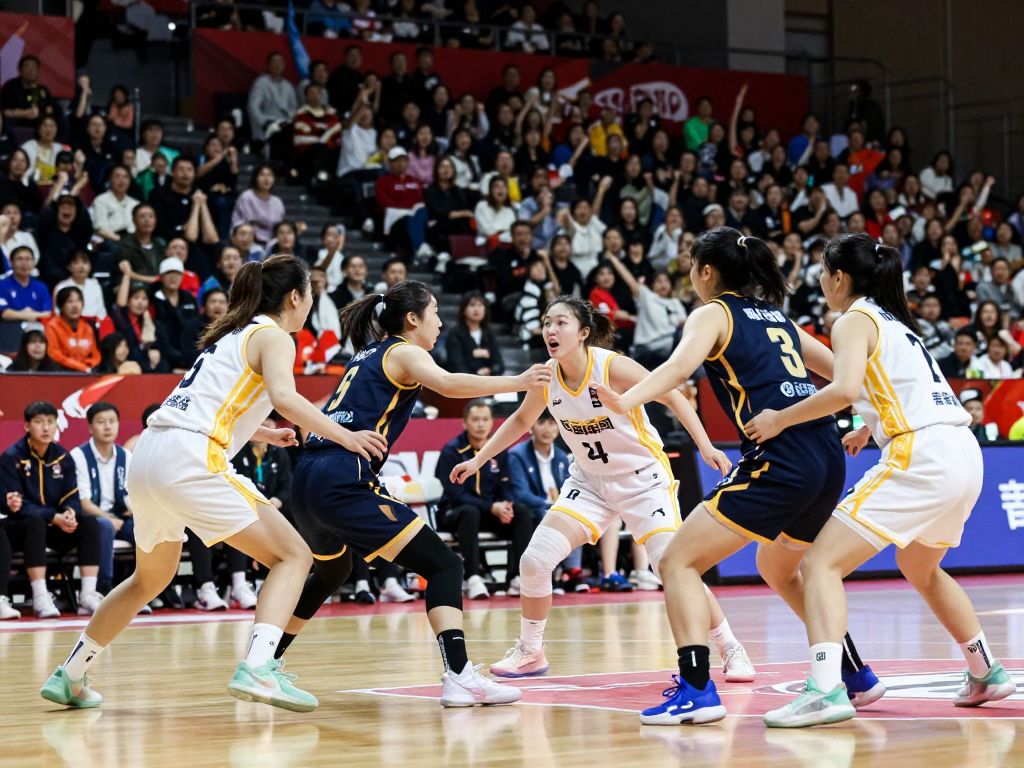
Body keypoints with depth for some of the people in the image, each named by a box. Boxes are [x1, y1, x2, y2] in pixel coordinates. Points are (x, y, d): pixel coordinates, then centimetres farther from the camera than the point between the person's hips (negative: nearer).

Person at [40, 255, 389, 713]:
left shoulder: (232, 335, 25)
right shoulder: (273, 337, 1)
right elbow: (283, 397, -18)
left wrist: (265, 434, 42)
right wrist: (344, 436, -11)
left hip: (148, 453, 9)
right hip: (189, 459, -9)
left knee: (151, 578, 28)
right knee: (293, 556, -4)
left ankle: (68, 678, 34)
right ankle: (257, 669, -22)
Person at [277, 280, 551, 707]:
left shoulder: (368, 355, 25)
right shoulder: (404, 352, 2)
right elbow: (451, 385, -17)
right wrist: (516, 382, -17)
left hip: (308, 479, 9)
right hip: (343, 480, -9)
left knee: (331, 572, 34)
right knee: (443, 565, -8)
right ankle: (459, 676, -23)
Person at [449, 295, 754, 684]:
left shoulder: (613, 366, -23)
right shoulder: (545, 377, -7)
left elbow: (673, 398, -16)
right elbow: (521, 421, 12)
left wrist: (705, 446, -26)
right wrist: (477, 460, 10)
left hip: (643, 479, -5)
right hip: (589, 480, 5)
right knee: (534, 560, -8)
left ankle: (732, 650, 2)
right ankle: (530, 652, 12)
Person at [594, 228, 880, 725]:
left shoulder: (714, 313, 3)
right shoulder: (775, 315, 23)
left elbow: (680, 366, -18)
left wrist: (625, 401, -33)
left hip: (779, 460, -8)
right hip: (829, 460, 8)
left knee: (679, 560, -3)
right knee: (777, 569, 31)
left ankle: (696, 689, -17)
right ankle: (857, 676, 33)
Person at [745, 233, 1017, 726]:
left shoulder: (855, 321, -2)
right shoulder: (895, 322, 23)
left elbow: (845, 389, -20)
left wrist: (780, 419, -12)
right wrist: (869, 430, 45)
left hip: (921, 458, -9)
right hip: (964, 452, 9)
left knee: (823, 563, -10)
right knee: (920, 569, 33)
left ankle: (826, 689, -28)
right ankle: (986, 673, 39)